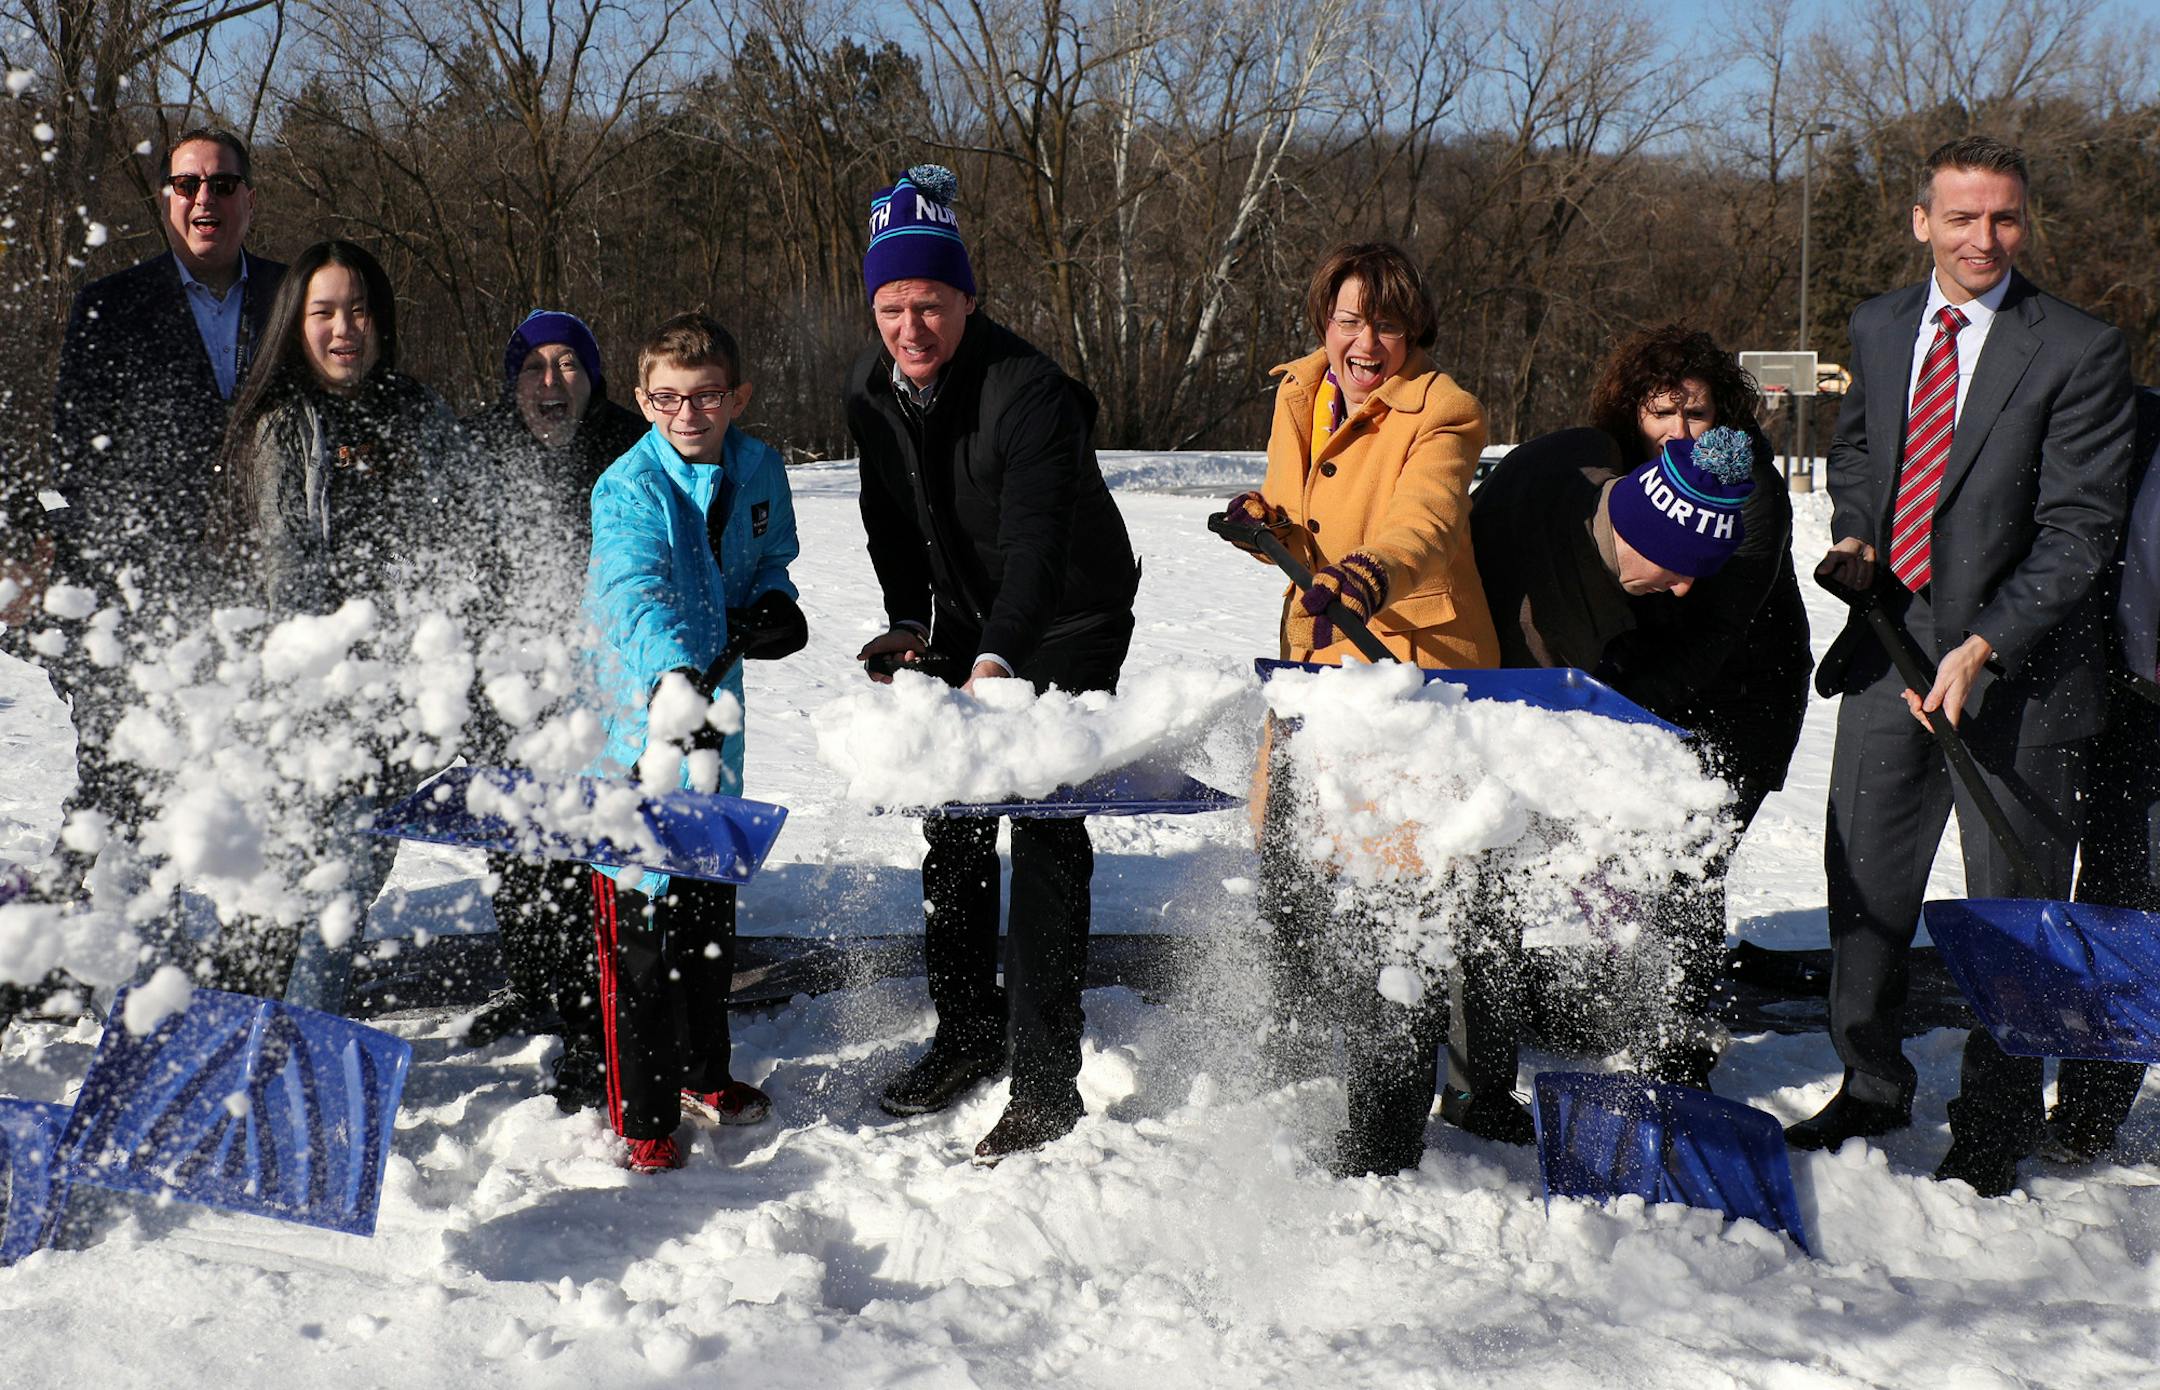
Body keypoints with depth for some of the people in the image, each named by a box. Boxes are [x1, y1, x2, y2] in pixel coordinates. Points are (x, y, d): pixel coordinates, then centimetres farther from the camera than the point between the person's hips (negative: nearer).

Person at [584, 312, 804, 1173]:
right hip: (633, 713, -6)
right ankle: (640, 1113, 5)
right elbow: (635, 595, -34)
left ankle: (702, 1071, 37)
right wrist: (672, 674, -53)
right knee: (638, 912, -6)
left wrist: (772, 605, -6)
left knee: (711, 898, 19)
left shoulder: (758, 471, 0)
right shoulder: (628, 487, -19)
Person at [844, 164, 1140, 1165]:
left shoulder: (1030, 393, -29)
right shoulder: (872, 391, -6)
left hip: (1067, 624, -7)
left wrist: (999, 657, -53)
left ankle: (1044, 1081, -6)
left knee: (1047, 835, -10)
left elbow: (1037, 539, -40)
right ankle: (968, 1035, 28)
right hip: (966, 627, 7)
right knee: (951, 824, 12)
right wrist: (909, 621, -4)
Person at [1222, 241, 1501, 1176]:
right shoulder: (1299, 396, 8)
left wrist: (1372, 574, -54)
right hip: (1319, 661, 8)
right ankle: (1301, 1037, 52)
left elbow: (1424, 521, -33)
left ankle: (1381, 1149, 3)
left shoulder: (1438, 414, -13)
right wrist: (1269, 522, -7)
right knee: (1287, 870, 22)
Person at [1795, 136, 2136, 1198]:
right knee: (1864, 880, 11)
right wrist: (1852, 534, 3)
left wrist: (1982, 647, -21)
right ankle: (1871, 1088, 31)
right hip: (1891, 639, 5)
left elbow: (2079, 528, -13)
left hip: (2020, 658, -4)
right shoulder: (1878, 327, 7)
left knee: (2011, 901, 5)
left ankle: (1992, 1128, 21)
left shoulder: (2080, 350, -10)